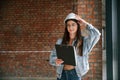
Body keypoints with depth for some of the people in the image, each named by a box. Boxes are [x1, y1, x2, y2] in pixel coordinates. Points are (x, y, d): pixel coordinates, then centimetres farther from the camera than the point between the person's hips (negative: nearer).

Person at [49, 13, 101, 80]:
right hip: (62, 74, 2)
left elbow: (96, 34, -12)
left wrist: (84, 24, 0)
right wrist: (56, 61, -19)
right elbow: (52, 57, 6)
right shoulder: (60, 41, 8)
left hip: (75, 74, -2)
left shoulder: (84, 41, 3)